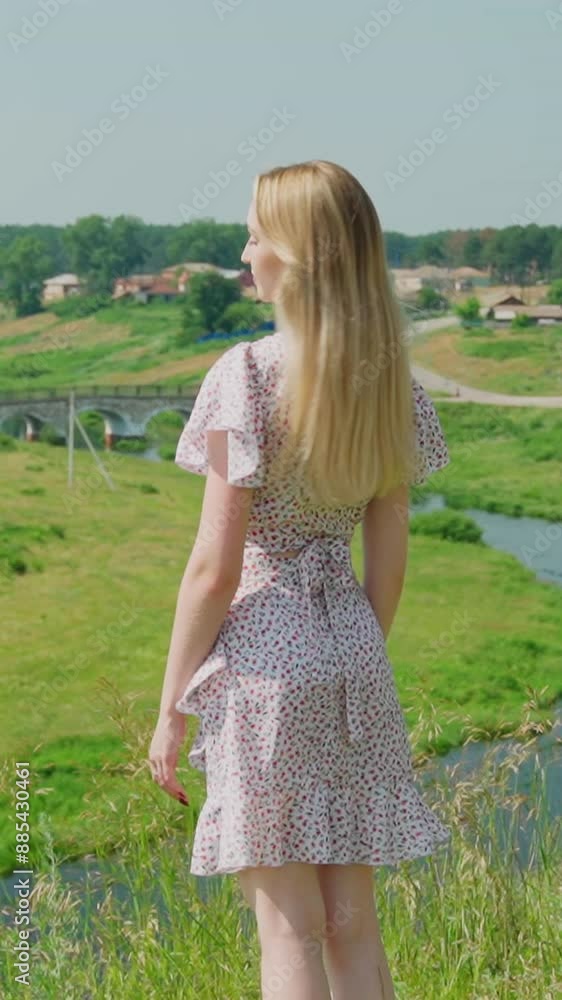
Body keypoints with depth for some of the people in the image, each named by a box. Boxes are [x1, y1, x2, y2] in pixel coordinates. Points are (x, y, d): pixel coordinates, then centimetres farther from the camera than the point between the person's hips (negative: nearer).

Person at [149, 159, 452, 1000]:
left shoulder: (247, 377, -14)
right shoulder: (390, 381, 3)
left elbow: (215, 567, -14)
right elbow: (389, 558, 8)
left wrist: (171, 709, -5)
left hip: (262, 658, -6)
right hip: (352, 652, 6)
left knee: (289, 927, 2)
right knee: (352, 920, 13)